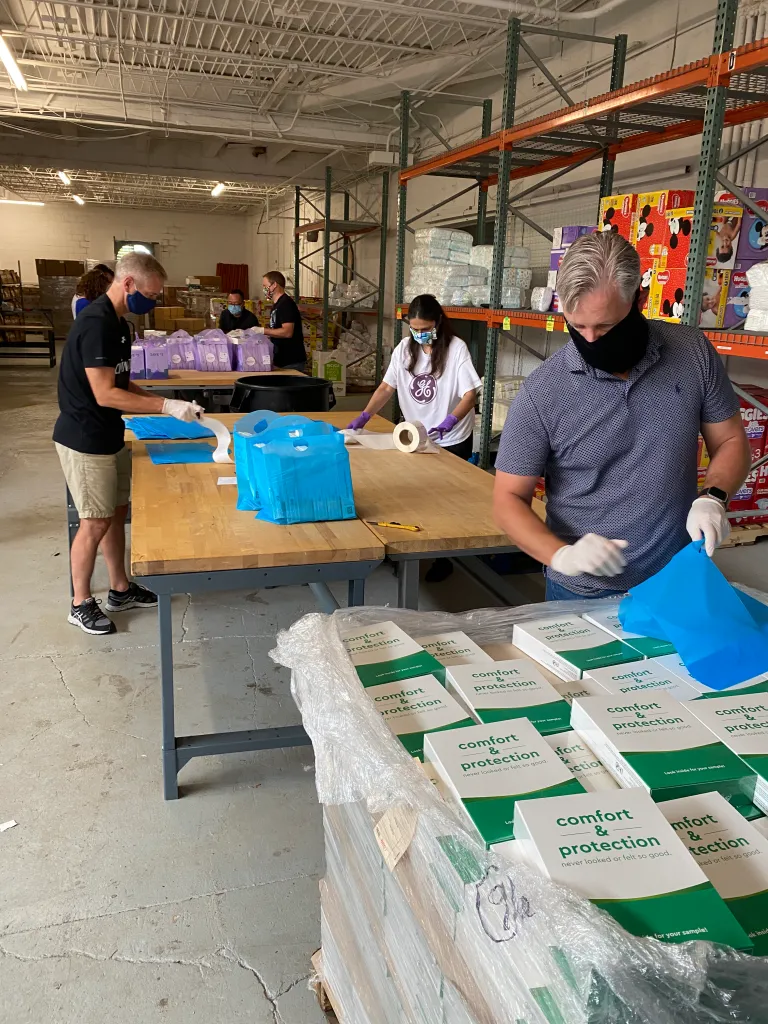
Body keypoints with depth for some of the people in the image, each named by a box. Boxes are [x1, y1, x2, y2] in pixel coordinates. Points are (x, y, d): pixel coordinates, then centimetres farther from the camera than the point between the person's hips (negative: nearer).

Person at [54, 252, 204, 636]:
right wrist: (166, 406, -25)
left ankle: (120, 590, 31)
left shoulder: (117, 322, 9)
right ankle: (80, 604, 17)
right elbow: (105, 394, -26)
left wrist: (164, 403, 3)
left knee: (117, 512, 16)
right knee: (95, 522, 1)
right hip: (84, 440, -9)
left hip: (109, 436, 9)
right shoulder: (95, 323, -22)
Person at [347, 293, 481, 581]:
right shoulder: (405, 347, -1)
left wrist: (449, 422, -35)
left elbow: (470, 393, -19)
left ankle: (443, 558, 21)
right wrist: (364, 416, -14)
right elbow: (387, 387, 0)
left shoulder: (456, 348, -15)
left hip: (451, 441, -4)